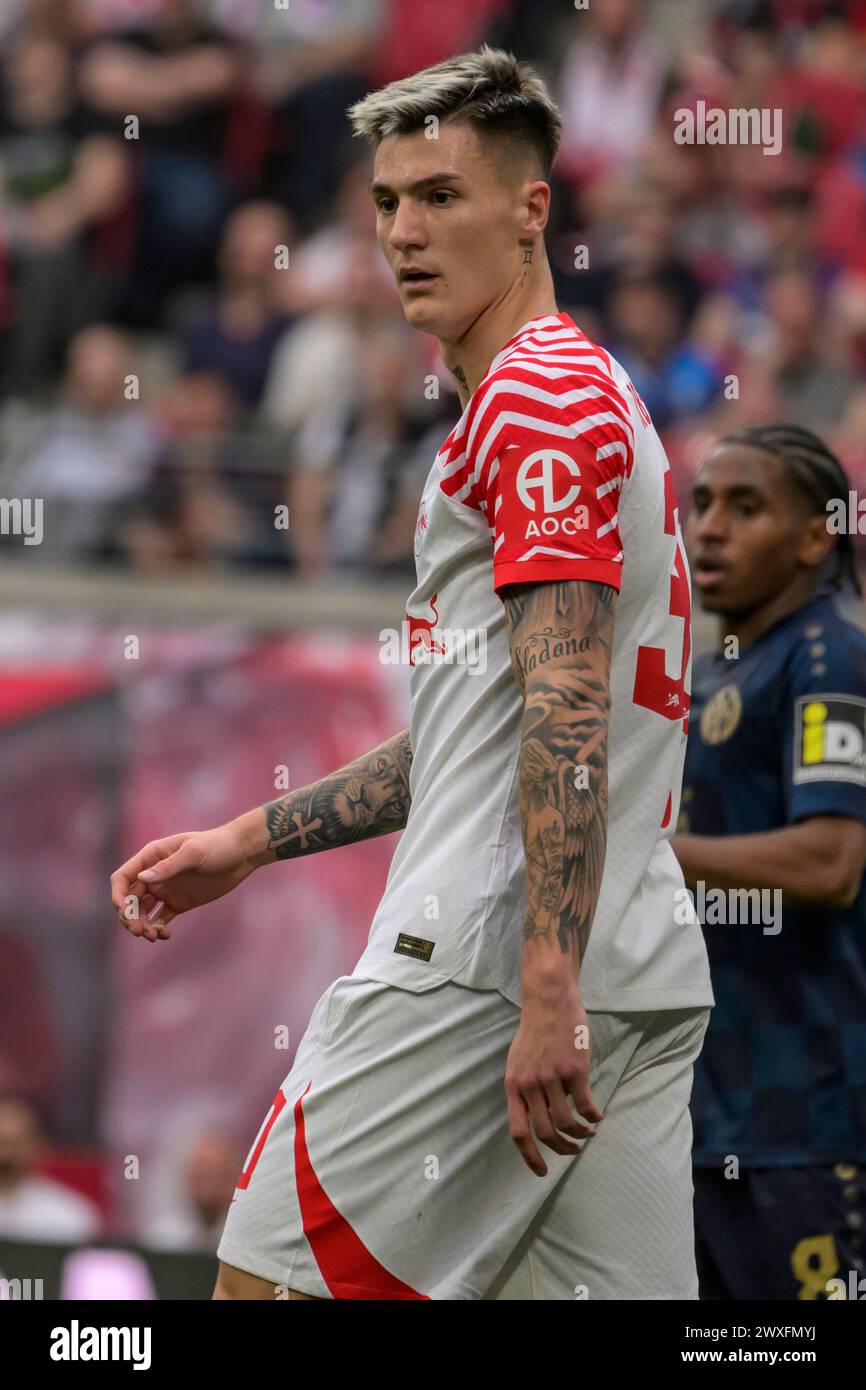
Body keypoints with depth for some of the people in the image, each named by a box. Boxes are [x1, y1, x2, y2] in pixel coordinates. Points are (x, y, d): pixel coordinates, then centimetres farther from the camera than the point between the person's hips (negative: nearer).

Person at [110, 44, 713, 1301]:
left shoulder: (540, 399, -8)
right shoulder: (585, 396, 24)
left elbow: (566, 716, -19)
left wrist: (549, 990, -25)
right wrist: (247, 843, 28)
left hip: (484, 961, -10)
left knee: (267, 1282, -4)